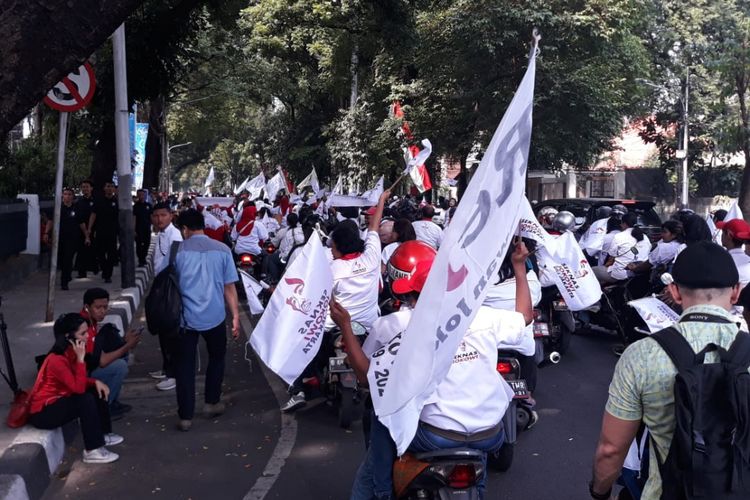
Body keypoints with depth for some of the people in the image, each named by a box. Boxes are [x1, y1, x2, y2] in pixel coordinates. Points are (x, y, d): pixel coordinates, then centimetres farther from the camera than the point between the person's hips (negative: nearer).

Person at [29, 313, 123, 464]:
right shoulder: (57, 360, -28)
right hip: (42, 412, -9)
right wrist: (80, 359, -30)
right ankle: (92, 451, -20)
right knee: (86, 400, -26)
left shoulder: (69, 352, 0)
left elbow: (79, 382, 10)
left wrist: (96, 382, -8)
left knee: (97, 390, 4)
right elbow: (78, 388, -30)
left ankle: (104, 435, 14)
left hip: (58, 400, 9)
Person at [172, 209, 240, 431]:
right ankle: (211, 403, 31)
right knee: (217, 357, 23)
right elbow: (229, 287, -1)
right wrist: (235, 316, 5)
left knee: (185, 365, 8)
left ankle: (185, 416, 8)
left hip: (185, 317, -1)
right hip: (215, 316, 1)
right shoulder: (222, 250, -1)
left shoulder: (177, 251, -2)